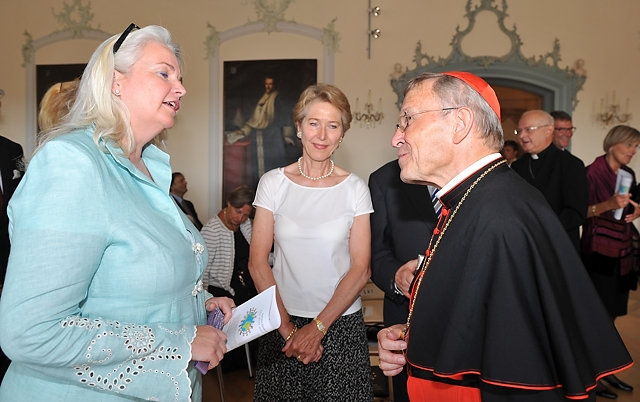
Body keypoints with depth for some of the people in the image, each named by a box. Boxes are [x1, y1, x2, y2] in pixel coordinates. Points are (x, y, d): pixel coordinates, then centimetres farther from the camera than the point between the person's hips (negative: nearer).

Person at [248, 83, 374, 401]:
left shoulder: (355, 189, -2)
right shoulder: (273, 183, -1)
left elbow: (360, 270, -5)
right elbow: (257, 261, -3)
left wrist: (318, 326, -11)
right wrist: (287, 327, -8)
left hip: (340, 323, 0)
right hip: (282, 321, 1)